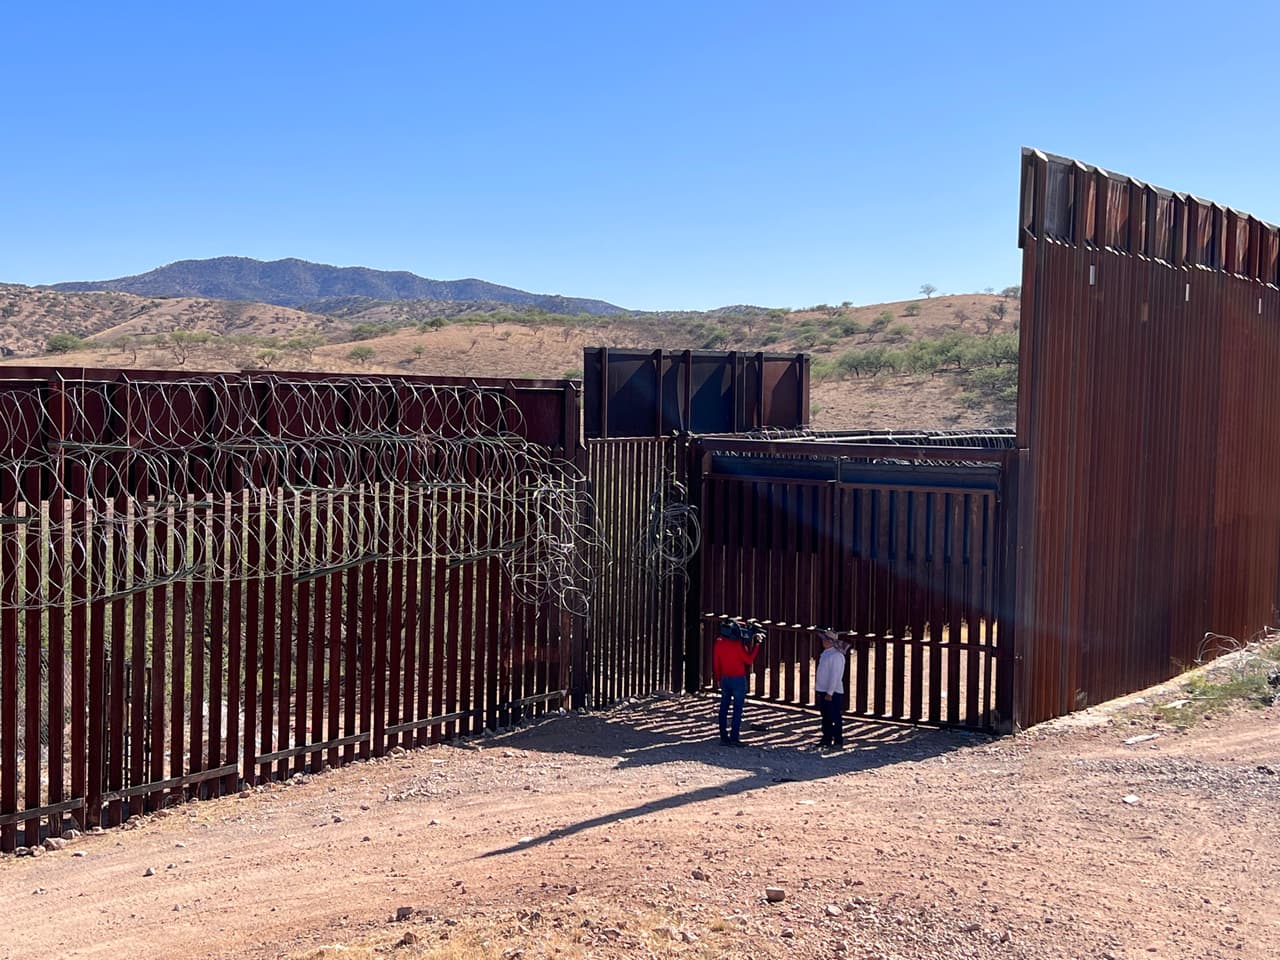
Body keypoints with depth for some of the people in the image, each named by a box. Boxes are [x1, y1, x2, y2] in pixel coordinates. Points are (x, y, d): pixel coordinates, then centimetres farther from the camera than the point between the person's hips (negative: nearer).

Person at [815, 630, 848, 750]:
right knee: (826, 717, 15)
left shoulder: (836, 656, -17)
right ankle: (827, 739, 24)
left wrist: (829, 693, -22)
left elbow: (835, 676, -21)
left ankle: (838, 742, 2)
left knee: (835, 718, -3)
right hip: (823, 691, 10)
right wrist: (820, 690, 18)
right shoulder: (825, 654, 13)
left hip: (833, 693, -10)